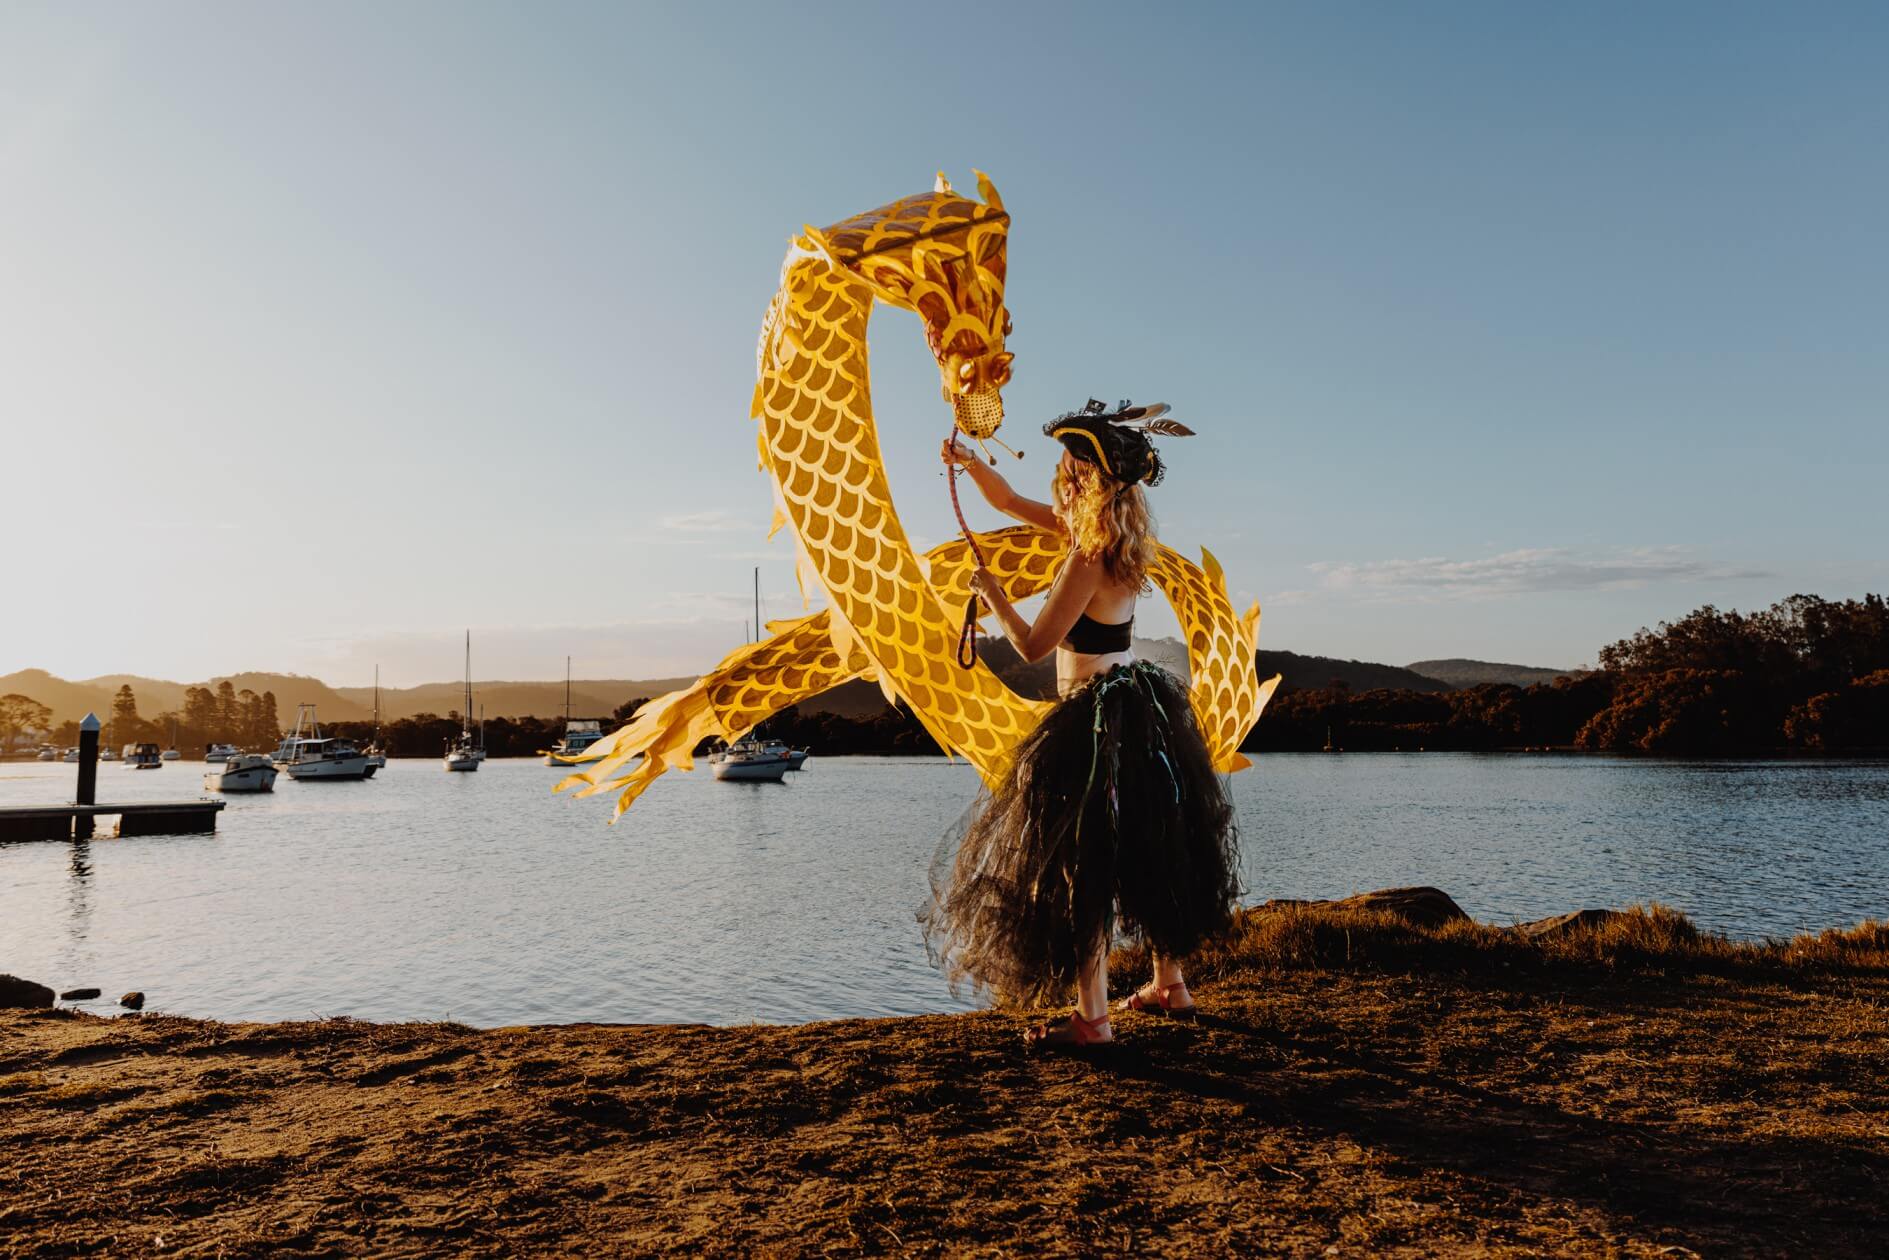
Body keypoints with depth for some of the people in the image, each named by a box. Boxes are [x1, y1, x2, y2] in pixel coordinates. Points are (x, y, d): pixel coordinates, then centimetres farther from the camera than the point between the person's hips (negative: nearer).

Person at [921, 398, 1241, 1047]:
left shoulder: (1088, 560, -20)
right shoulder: (1104, 535, 8)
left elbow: (1033, 646, -17)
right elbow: (1012, 503, 17)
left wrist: (991, 593, -5)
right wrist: (968, 462, 7)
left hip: (1095, 720, -10)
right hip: (1139, 704, 10)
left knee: (1079, 867, -3)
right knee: (1143, 853, 18)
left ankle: (1092, 1019, 2)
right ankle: (1169, 985, 30)